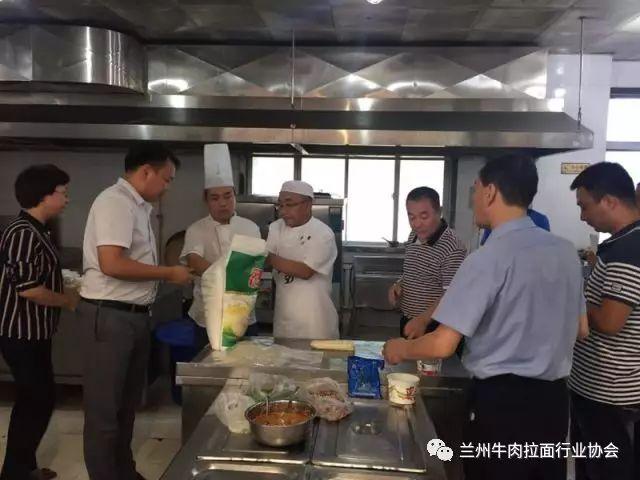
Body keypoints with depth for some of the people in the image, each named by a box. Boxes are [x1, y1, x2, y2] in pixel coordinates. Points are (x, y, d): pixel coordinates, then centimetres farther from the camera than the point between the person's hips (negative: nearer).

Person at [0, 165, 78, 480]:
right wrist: (68, 300, -13)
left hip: (33, 332, 10)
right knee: (39, 400, 0)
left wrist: (68, 290, 8)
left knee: (32, 400, 17)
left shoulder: (35, 231, 12)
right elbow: (26, 287, -25)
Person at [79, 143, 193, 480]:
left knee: (127, 402, 20)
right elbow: (111, 264, -26)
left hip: (135, 315, 10)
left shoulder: (137, 206, 13)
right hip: (111, 315, -10)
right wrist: (169, 273, -16)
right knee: (105, 407, 5)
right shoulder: (115, 202, -16)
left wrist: (167, 274, 5)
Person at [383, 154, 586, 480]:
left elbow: (443, 345, -21)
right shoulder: (566, 251, 1)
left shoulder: (489, 258, -20)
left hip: (501, 401, -6)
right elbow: (580, 329, 13)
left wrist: (400, 350, -2)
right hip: (553, 398, 7)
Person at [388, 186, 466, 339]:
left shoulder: (452, 247, -21)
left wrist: (423, 319, -36)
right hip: (408, 323, 8)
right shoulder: (413, 237, 5)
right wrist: (398, 285, 0)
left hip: (435, 329, -8)